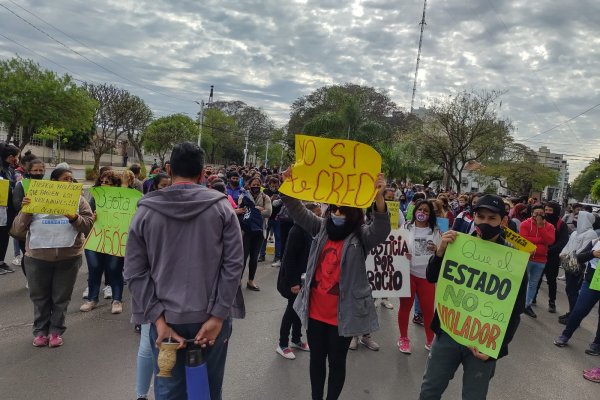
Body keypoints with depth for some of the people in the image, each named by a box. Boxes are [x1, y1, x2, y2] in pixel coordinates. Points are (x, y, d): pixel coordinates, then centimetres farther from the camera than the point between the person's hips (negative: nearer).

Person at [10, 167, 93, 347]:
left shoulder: (78, 200, 4)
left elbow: (88, 224, -2)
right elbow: (19, 228, 1)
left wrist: (75, 219, -20)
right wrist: (26, 210, -16)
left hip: (68, 257, 0)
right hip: (37, 256, 0)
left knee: (61, 297, 8)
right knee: (40, 297, 11)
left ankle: (56, 331, 22)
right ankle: (40, 331, 26)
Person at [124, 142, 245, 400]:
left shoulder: (145, 212, -1)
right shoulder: (221, 207, -5)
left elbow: (134, 272, -4)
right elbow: (233, 265, -10)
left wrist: (158, 318, -6)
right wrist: (217, 316, -8)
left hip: (166, 318, 1)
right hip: (211, 318, 0)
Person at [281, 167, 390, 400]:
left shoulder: (361, 236, -10)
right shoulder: (322, 227, 3)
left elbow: (381, 231, -29)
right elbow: (298, 212, 0)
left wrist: (379, 198, -46)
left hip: (343, 314, -4)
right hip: (315, 310, 4)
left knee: (337, 361, 13)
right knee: (316, 358, 20)